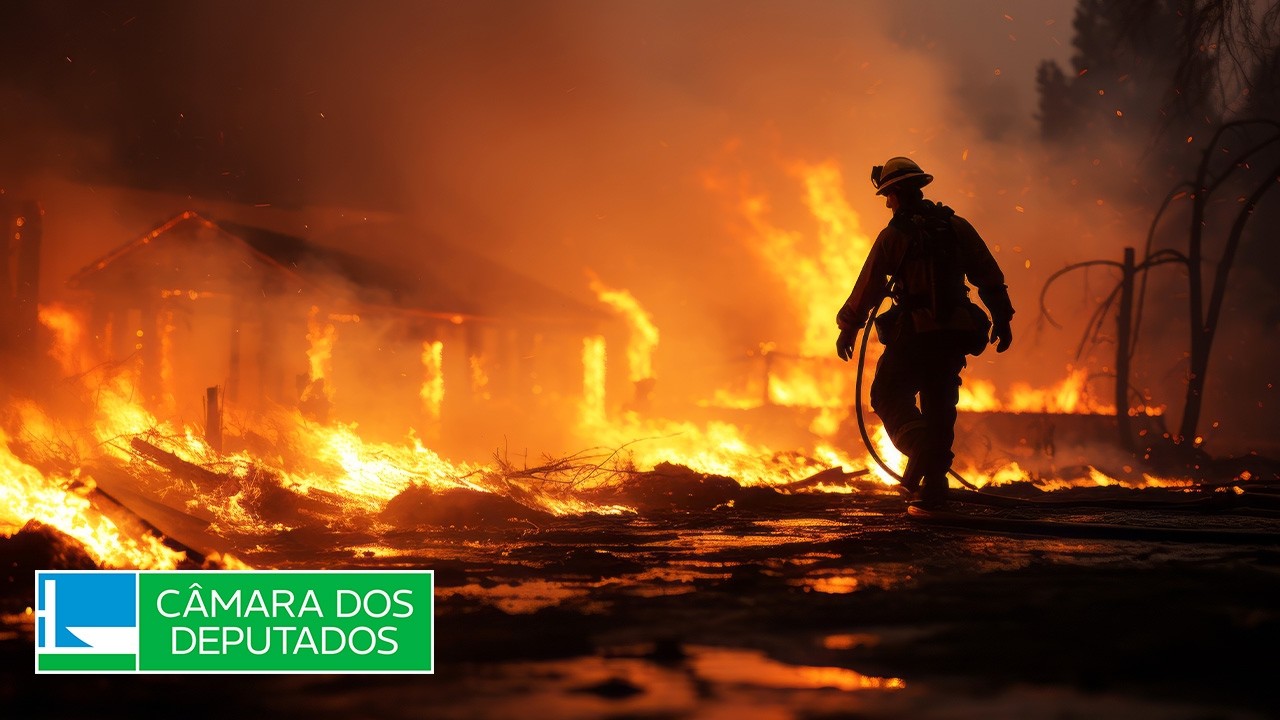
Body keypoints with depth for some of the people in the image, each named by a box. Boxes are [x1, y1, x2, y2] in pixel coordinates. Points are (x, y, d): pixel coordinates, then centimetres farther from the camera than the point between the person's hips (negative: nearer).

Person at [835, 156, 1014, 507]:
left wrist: (848, 329, 8)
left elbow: (868, 287, -3)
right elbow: (989, 275, 8)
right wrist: (1002, 319, 15)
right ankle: (933, 485, 14)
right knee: (939, 405, 13)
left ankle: (919, 448, -18)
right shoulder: (957, 226, 7)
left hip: (915, 332, -5)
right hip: (956, 332, 5)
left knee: (887, 396, 8)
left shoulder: (893, 235, -6)